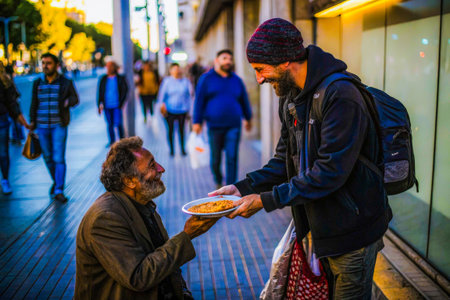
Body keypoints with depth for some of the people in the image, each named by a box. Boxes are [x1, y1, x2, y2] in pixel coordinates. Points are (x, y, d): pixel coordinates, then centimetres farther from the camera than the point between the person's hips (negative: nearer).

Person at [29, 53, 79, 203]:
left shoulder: (66, 83, -1)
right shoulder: (37, 83, 7)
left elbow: (75, 99, 9)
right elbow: (34, 104, 14)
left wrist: (68, 102, -13)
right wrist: (32, 121, 10)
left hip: (59, 126, -3)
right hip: (41, 126, 3)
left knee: (59, 158, -9)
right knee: (48, 157, 11)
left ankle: (59, 190, -5)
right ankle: (56, 181, 33)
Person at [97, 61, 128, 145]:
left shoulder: (120, 78, 0)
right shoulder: (103, 79, 6)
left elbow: (125, 90, 3)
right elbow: (100, 92, 10)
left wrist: (121, 102, -4)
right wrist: (99, 105, 4)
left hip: (117, 105, -3)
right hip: (107, 106, 3)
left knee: (118, 123, -8)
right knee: (110, 124, 8)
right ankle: (112, 141, 21)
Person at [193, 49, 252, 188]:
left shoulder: (236, 80, 12)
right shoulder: (206, 78, 4)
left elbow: (244, 100, 22)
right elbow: (199, 101, 2)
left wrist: (248, 118, 29)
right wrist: (197, 122, -2)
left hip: (234, 126, 1)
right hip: (214, 126, -1)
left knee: (232, 158, -3)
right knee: (216, 158, 8)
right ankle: (218, 182, 33)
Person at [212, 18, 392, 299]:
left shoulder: (341, 97, -25)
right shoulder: (290, 98, 5)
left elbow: (329, 172, -28)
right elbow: (286, 160, 6)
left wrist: (266, 200, -25)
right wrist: (243, 188, -8)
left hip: (352, 231, -8)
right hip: (320, 227, 8)